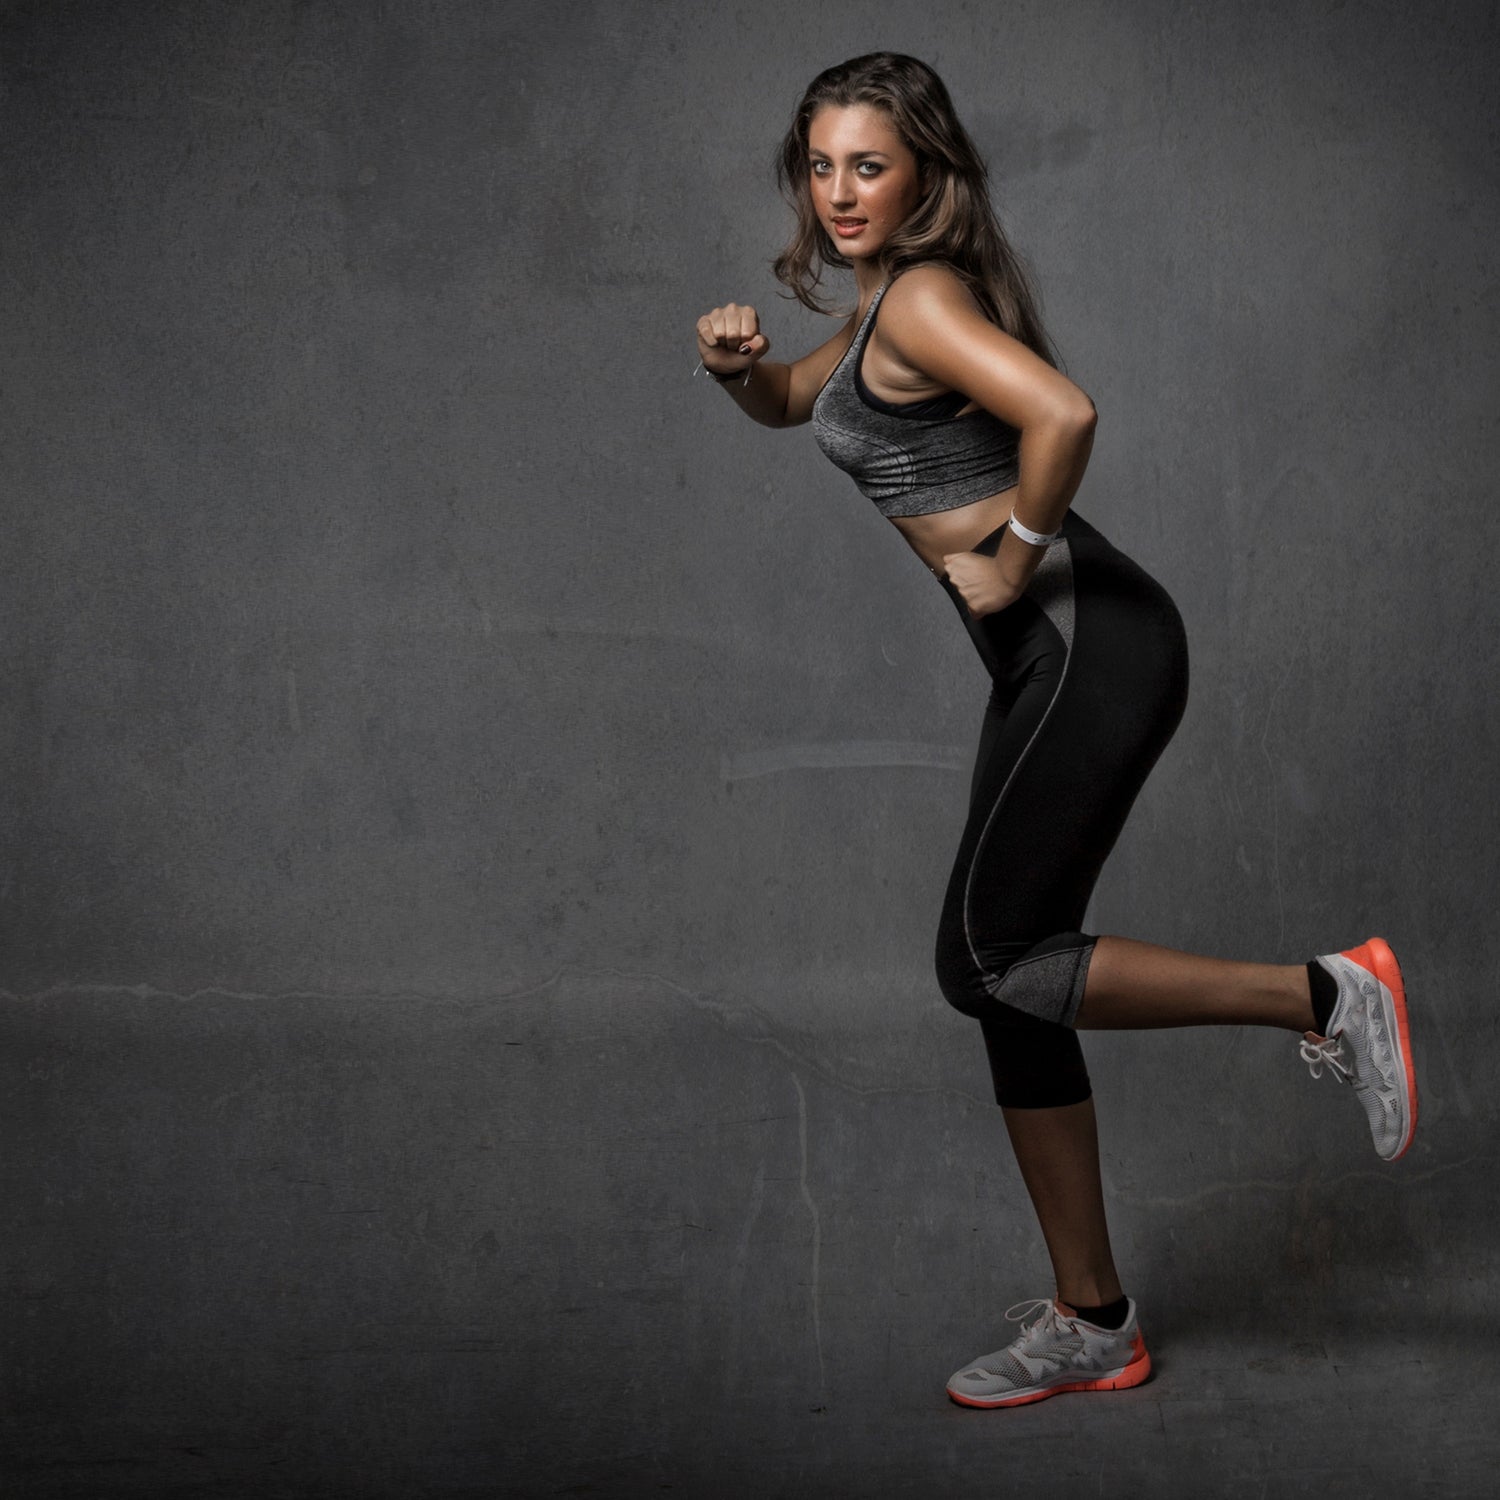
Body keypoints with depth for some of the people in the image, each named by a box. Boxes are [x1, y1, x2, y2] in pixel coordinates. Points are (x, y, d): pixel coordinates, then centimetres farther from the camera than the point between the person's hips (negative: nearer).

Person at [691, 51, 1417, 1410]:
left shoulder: (922, 295, -12)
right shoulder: (887, 303, 18)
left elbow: (1064, 413, -30)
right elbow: (794, 402, 35)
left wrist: (1015, 557, -16)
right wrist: (739, 364, 13)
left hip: (1088, 645, -10)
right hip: (1054, 656, 10)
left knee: (987, 963, -11)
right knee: (1011, 979, 9)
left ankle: (1326, 996, -3)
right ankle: (1092, 1325, 17)